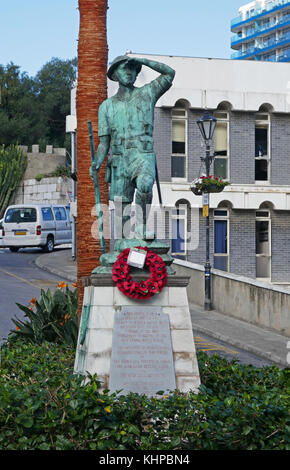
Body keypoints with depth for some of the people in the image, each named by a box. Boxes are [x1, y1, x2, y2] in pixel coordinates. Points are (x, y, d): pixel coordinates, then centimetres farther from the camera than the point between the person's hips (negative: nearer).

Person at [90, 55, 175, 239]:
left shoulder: (147, 93, 12)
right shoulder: (107, 106, 16)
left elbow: (169, 73, 1)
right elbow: (104, 142, 12)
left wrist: (141, 61, -1)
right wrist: (97, 163, -6)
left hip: (143, 156, -3)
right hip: (119, 160, 3)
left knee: (144, 184, -35)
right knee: (122, 210, 2)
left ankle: (141, 226, -22)